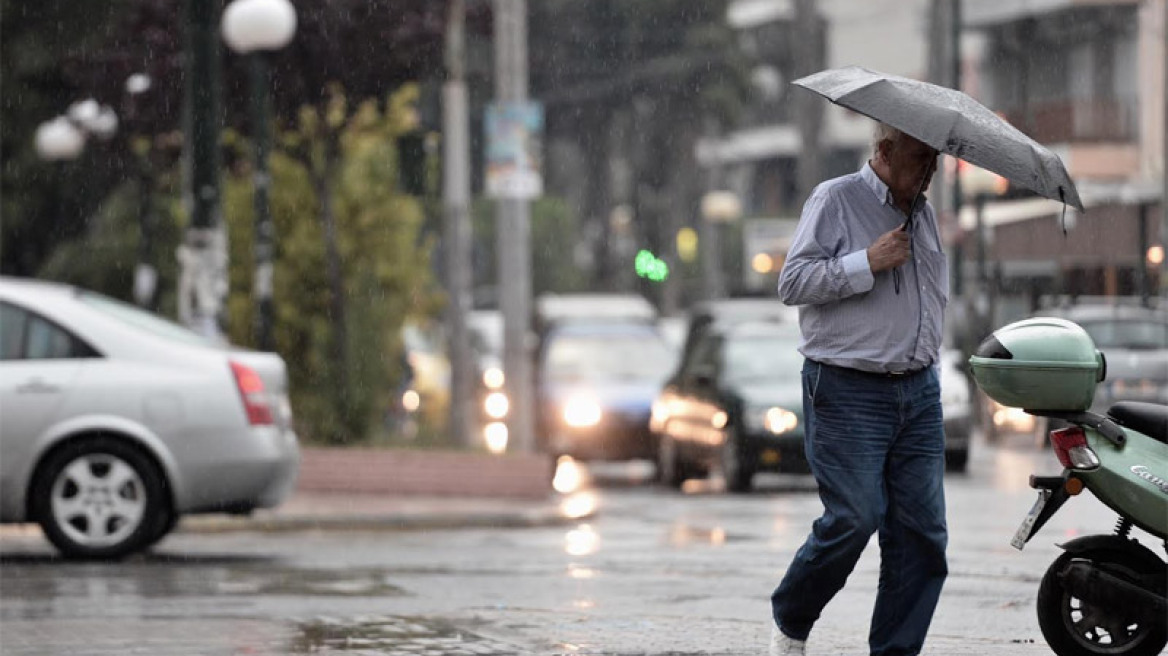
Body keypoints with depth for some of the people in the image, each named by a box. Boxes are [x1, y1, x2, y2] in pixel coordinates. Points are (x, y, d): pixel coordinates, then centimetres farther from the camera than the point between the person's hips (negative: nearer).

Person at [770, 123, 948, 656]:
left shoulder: (923, 213, 17)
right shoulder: (836, 200, -4)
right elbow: (793, 283, -13)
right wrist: (868, 263, -17)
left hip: (918, 391, 7)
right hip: (847, 392, -7)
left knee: (922, 528, -2)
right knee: (856, 516, -13)